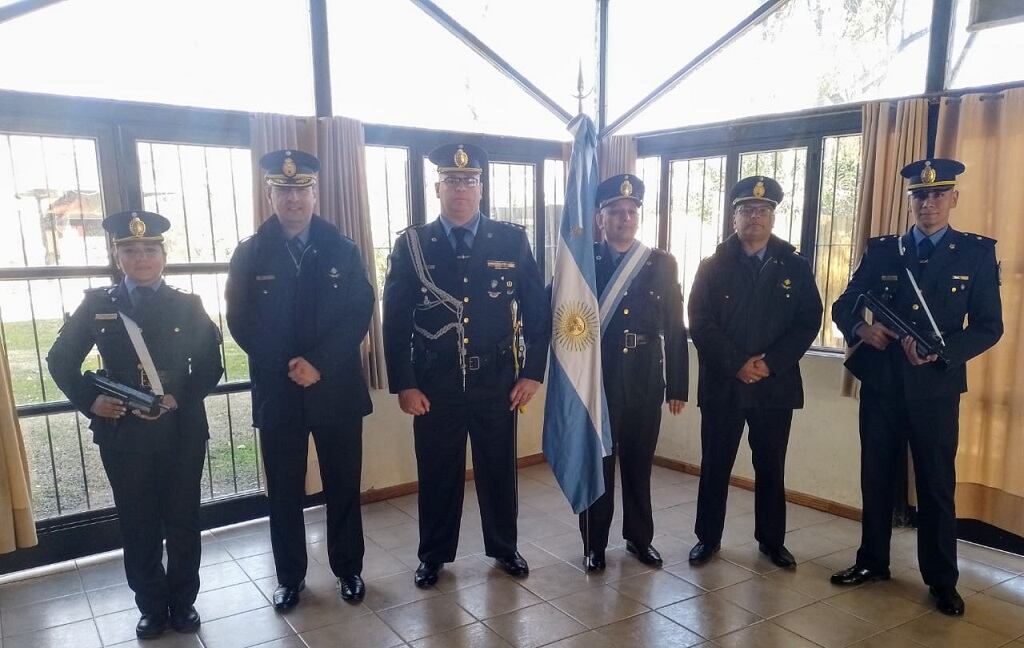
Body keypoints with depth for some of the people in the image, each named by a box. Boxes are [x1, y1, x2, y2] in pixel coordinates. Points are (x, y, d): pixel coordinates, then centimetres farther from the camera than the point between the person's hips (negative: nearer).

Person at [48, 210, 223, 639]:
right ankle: (152, 607, 28)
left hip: (182, 431, 0)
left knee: (183, 522, 10)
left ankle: (183, 603, 28)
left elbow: (210, 368, 1)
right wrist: (89, 400, -7)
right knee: (138, 526, 11)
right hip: (122, 433, 1)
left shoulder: (188, 306, 2)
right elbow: (61, 360, 8)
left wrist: (181, 399, -15)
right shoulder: (97, 305, 3)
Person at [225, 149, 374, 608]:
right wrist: (288, 365, -12)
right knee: (284, 491, 10)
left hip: (337, 388, 0)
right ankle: (290, 576, 27)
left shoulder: (343, 250, 2)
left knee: (343, 485, 10)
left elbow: (359, 315, -4)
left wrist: (320, 364, -14)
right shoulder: (249, 254, 2)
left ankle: (349, 568, 28)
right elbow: (241, 323, -1)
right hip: (277, 392, 0)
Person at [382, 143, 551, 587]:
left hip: (497, 382, 1)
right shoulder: (411, 245, -2)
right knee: (437, 474, 12)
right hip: (434, 384, 0)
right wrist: (404, 384, -6)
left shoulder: (511, 241, 0)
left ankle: (503, 547, 36)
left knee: (499, 469, 15)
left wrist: (532, 373, -2)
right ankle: (434, 555, 32)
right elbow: (395, 320, -2)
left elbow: (538, 310, 2)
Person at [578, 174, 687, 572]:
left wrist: (677, 386, 3)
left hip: (645, 386, 2)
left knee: (639, 466, 14)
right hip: (596, 384, -1)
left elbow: (675, 330, 3)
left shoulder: (662, 264, 3)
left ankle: (639, 537, 33)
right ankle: (594, 544, 25)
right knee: (596, 467, 9)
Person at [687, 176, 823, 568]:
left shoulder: (795, 266, 6)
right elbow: (700, 323, -5)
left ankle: (771, 540, 27)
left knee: (771, 467, 11)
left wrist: (770, 363, -12)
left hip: (776, 384, 1)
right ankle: (708, 537, 21)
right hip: (722, 384, -1)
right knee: (715, 465, 7)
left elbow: (809, 321, 0)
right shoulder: (713, 266, 3)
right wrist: (737, 364, -14)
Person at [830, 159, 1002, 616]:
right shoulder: (882, 250, 5)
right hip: (880, 385, 2)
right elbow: (842, 306, 5)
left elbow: (989, 326, -4)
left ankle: (942, 580, 22)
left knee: (936, 487, 7)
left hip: (935, 388, -2)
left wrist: (941, 351, -21)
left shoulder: (977, 253, 0)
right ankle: (872, 562, 28)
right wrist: (861, 328, -18)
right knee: (876, 480, 12)